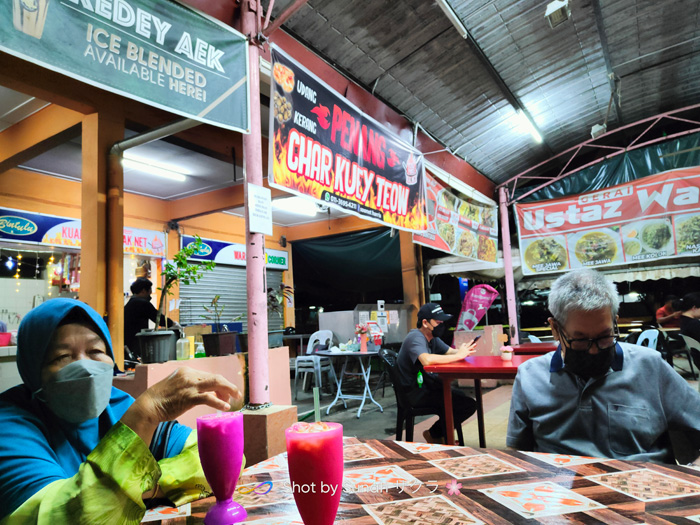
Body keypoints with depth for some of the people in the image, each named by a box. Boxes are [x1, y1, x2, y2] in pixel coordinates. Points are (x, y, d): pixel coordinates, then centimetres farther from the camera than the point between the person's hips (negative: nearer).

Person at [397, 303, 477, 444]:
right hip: (416, 392, -10)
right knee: (468, 405, -14)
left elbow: (450, 352, 9)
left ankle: (435, 434, 25)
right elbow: (427, 360, -37)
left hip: (428, 384, 10)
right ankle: (434, 434, 6)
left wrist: (463, 351, -15)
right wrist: (458, 355, -28)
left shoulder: (432, 337, 12)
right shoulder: (415, 338, -19)